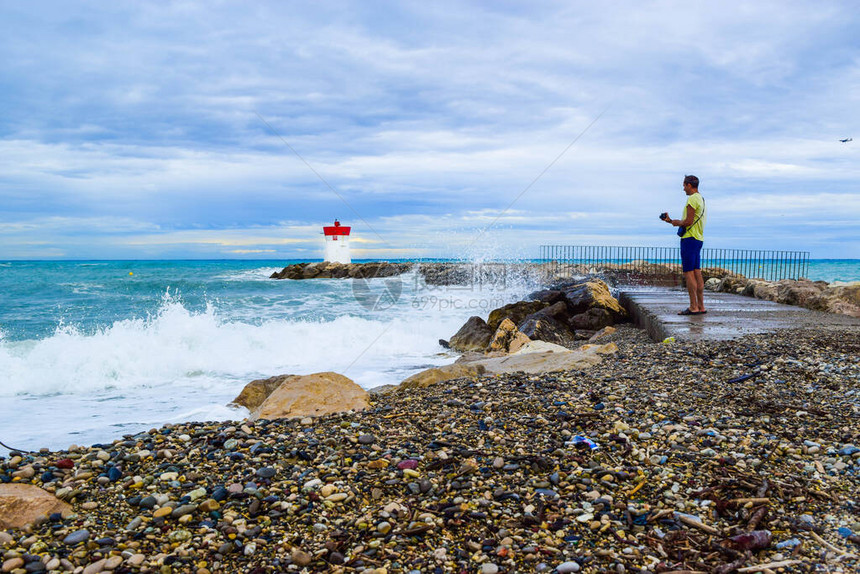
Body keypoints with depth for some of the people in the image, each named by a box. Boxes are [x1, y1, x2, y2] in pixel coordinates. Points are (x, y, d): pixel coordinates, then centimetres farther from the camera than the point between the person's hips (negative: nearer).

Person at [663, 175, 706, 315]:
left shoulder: (692, 199, -13)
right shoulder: (701, 199, 19)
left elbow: (688, 221, -20)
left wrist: (677, 222, 0)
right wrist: (671, 221, 25)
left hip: (689, 239, -10)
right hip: (698, 239, 10)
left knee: (688, 273, -8)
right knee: (697, 273, 8)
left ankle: (693, 307, -10)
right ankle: (701, 306, 9)